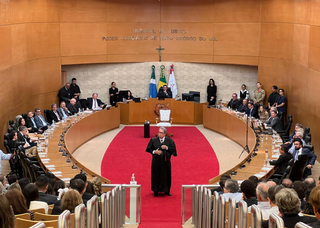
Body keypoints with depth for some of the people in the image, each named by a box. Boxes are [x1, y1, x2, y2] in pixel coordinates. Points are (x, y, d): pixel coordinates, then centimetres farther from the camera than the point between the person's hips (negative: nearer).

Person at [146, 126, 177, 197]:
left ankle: (167, 190, 21)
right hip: (156, 161, -1)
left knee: (166, 175, 7)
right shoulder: (153, 140, -3)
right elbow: (148, 149, 1)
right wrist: (154, 152, -16)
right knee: (156, 175, 4)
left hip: (166, 161, 1)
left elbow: (173, 149, -2)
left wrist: (167, 148, -17)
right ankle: (155, 191, 16)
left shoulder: (169, 140, -1)